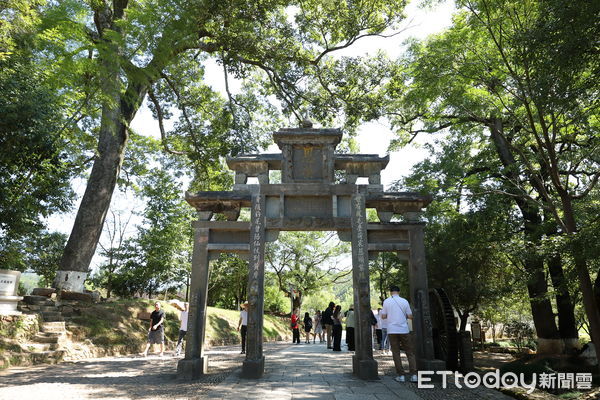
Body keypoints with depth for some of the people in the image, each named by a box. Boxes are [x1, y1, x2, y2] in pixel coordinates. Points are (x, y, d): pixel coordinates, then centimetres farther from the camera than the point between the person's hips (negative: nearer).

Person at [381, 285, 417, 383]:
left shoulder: (386, 301, -1)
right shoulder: (404, 301, -1)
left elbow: (383, 316, 0)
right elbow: (410, 316, 0)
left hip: (392, 330, 0)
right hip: (404, 330, 0)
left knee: (396, 353, 6)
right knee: (410, 352, 8)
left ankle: (401, 375, 4)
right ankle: (413, 375, 2)